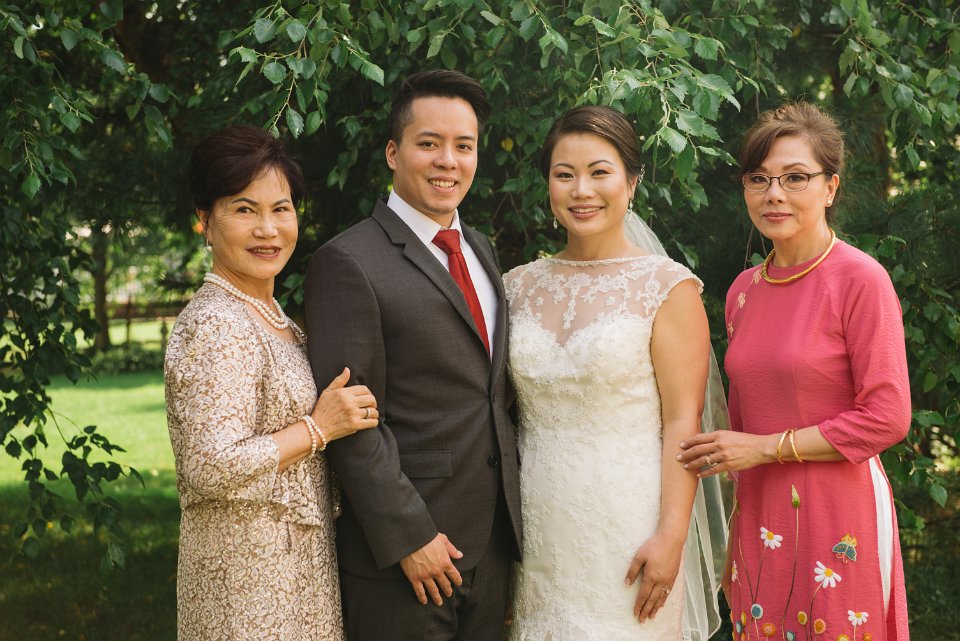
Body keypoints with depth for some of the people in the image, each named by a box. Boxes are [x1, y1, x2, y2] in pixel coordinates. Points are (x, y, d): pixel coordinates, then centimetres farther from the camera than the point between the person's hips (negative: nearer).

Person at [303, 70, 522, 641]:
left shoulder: (481, 251, 13)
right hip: (403, 557, -7)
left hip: (492, 548, 7)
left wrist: (513, 514, 12)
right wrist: (409, 539, -18)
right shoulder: (350, 262, -12)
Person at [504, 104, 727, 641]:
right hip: (537, 531, 4)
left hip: (628, 531, -4)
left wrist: (671, 536, -16)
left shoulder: (668, 286, -5)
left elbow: (683, 421, -9)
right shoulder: (521, 286, 8)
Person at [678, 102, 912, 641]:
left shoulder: (860, 279, -10)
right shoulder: (744, 290, 9)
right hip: (759, 513, 5)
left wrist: (767, 447, -11)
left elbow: (888, 418, -13)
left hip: (836, 510, -5)